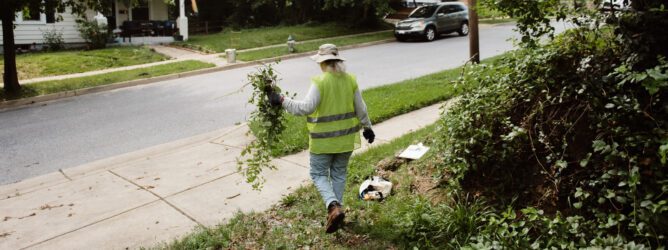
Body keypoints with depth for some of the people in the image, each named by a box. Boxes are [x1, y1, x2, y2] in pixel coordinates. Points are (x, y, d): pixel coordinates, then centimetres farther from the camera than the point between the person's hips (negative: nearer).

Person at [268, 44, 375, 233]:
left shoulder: (319, 82, -17)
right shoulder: (350, 80, -1)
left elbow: (306, 107, -25)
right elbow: (360, 108, 6)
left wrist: (282, 101, -18)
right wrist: (367, 127, 20)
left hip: (323, 139, -5)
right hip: (345, 137, 5)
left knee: (318, 174, 9)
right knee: (339, 173, 19)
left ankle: (333, 206, -11)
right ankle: (336, 209, 25)